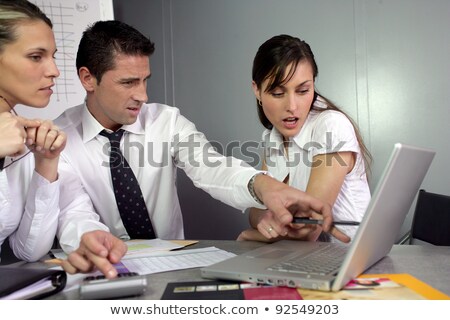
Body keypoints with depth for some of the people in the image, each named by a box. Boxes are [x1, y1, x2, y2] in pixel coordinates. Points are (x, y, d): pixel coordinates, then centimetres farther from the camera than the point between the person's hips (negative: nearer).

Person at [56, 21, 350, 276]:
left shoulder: (166, 121, -1)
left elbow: (211, 168, -18)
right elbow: (70, 212, -20)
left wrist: (261, 184, -41)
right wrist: (86, 239, -45)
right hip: (105, 271, -1)